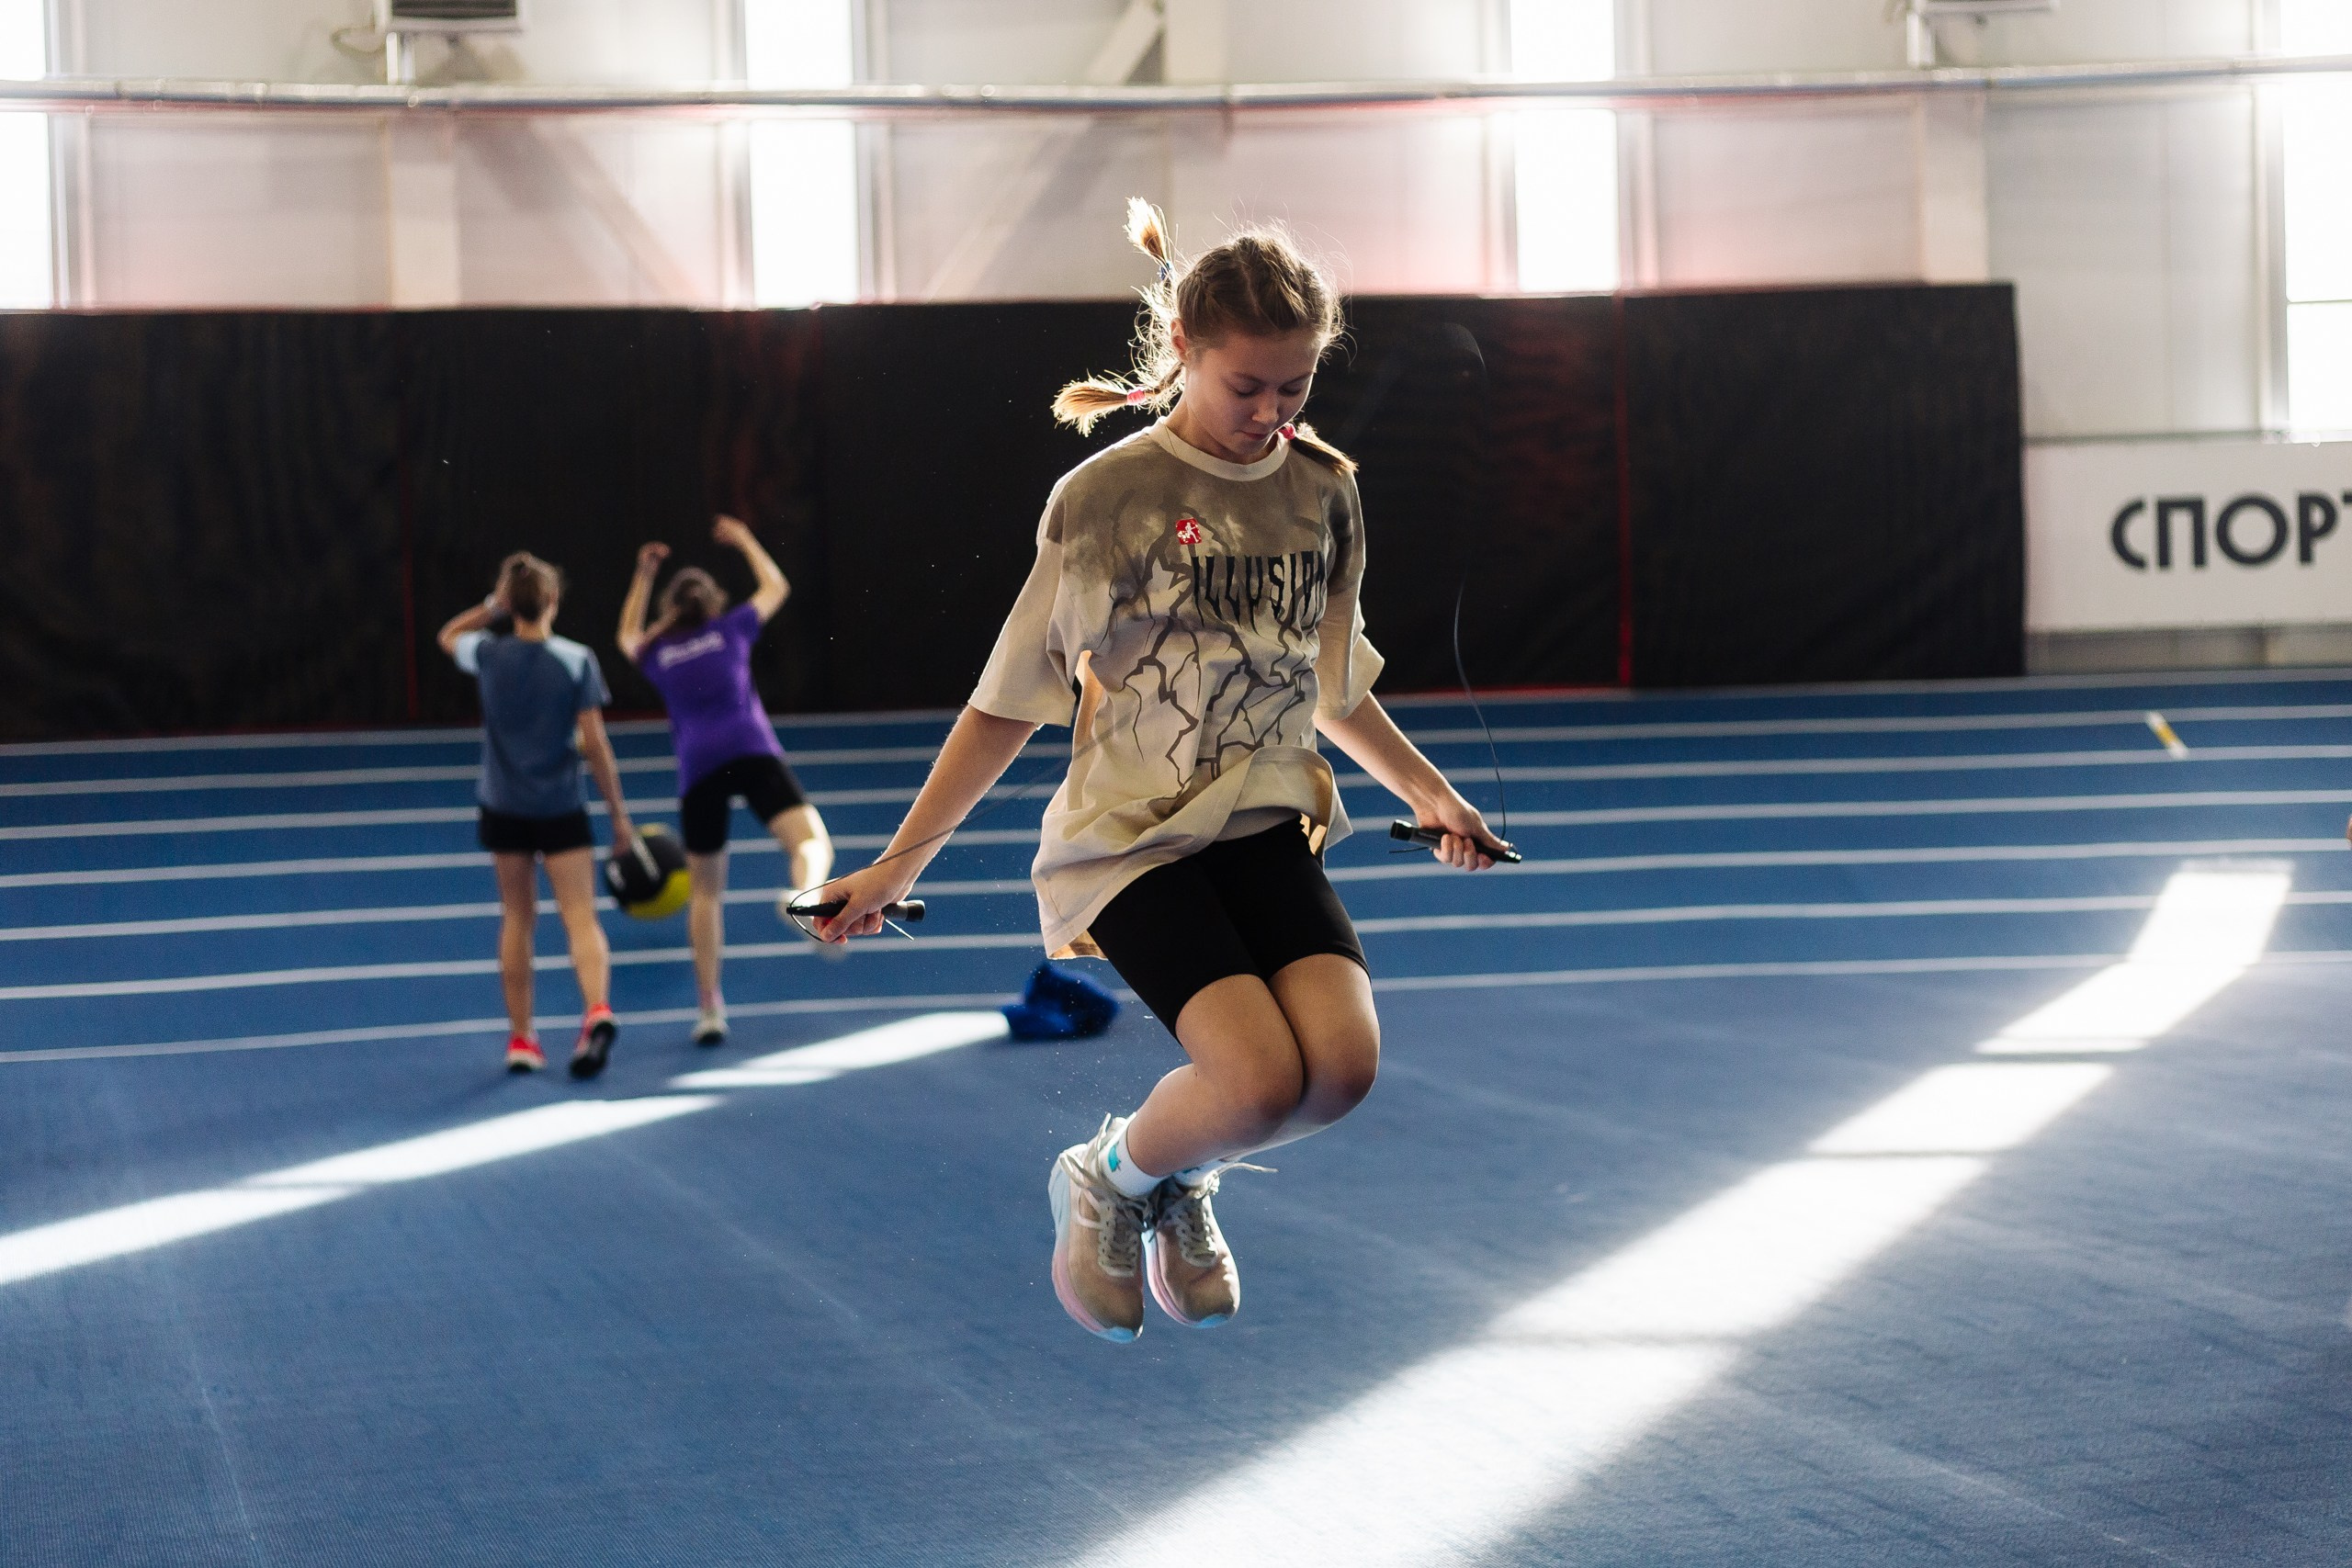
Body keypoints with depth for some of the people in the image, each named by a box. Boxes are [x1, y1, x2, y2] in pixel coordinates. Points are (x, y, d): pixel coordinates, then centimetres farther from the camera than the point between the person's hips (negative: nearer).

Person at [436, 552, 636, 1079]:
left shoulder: (490, 655, -3)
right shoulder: (576, 661, -9)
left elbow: (449, 636, 22)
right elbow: (595, 743, -9)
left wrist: (493, 605, 13)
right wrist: (619, 813, -3)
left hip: (504, 809, 2)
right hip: (562, 808, -2)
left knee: (517, 918, 15)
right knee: (581, 918, -5)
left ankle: (521, 1038, 17)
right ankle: (597, 1009, -30)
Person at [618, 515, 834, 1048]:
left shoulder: (656, 654, 21)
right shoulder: (730, 628, 17)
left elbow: (627, 637, 47)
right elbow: (776, 587, 35)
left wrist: (644, 576, 49)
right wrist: (745, 542, 47)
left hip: (697, 768, 2)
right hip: (752, 753, -2)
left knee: (705, 891, 14)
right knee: (814, 844, -15)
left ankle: (709, 1008, 10)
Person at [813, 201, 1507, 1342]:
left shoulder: (1325, 491, 7)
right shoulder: (1106, 495, -7)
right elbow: (1010, 700, -1)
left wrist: (1430, 793, 19)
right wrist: (898, 863, -2)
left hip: (1269, 822, 5)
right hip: (1130, 832, -4)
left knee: (1343, 1065, -20)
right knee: (1261, 1078, -24)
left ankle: (1180, 1180, 13)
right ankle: (1104, 1183, 9)